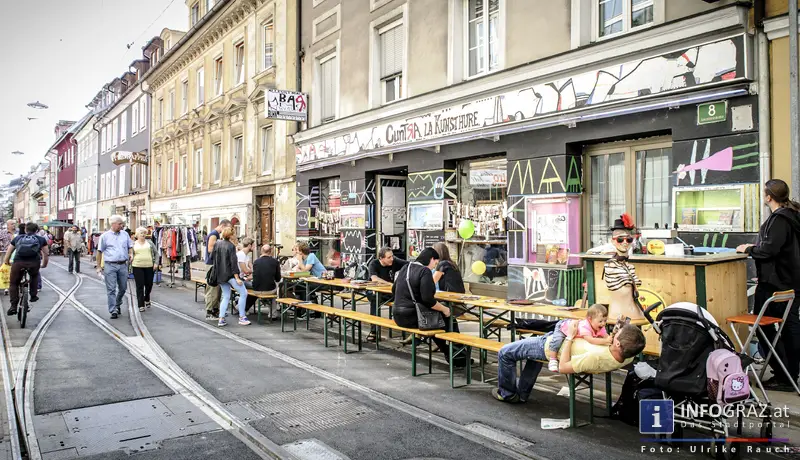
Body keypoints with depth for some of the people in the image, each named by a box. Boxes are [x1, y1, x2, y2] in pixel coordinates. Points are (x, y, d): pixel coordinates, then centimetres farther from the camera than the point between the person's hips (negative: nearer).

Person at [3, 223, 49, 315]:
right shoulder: (41, 239, 20)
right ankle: (33, 296, 33)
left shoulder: (17, 238, 24)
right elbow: (46, 254, 18)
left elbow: (8, 252, 26)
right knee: (34, 276, 33)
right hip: (34, 262, 0)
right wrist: (44, 264, 32)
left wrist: (5, 263, 41)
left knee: (13, 283, 17)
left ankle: (13, 306, 7)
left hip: (18, 262, 0)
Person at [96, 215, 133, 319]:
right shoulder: (105, 236, 1)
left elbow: (130, 246, 17)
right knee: (111, 289, -3)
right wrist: (99, 266, 2)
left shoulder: (125, 234, 10)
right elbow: (100, 251, 4)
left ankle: (118, 305, 33)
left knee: (123, 288, 10)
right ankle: (113, 311, -1)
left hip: (123, 265, 3)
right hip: (110, 265, -3)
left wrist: (131, 254, -4)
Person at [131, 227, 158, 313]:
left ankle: (146, 299, 34)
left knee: (149, 284, 6)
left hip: (149, 266, 1)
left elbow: (156, 253, 9)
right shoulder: (133, 244, 9)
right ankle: (141, 305, 3)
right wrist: (130, 264, -1)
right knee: (140, 286, -3)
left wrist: (156, 263, -1)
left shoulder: (150, 242, 9)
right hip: (137, 267, -1)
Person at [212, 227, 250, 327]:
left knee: (226, 297, 14)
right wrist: (237, 278, -15)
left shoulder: (217, 244, 6)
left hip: (220, 275, 7)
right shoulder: (231, 246, -13)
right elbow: (233, 263, -16)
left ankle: (221, 319, 7)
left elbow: (212, 257, 13)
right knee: (243, 293, 0)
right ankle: (242, 317, 0)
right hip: (230, 274, -7)